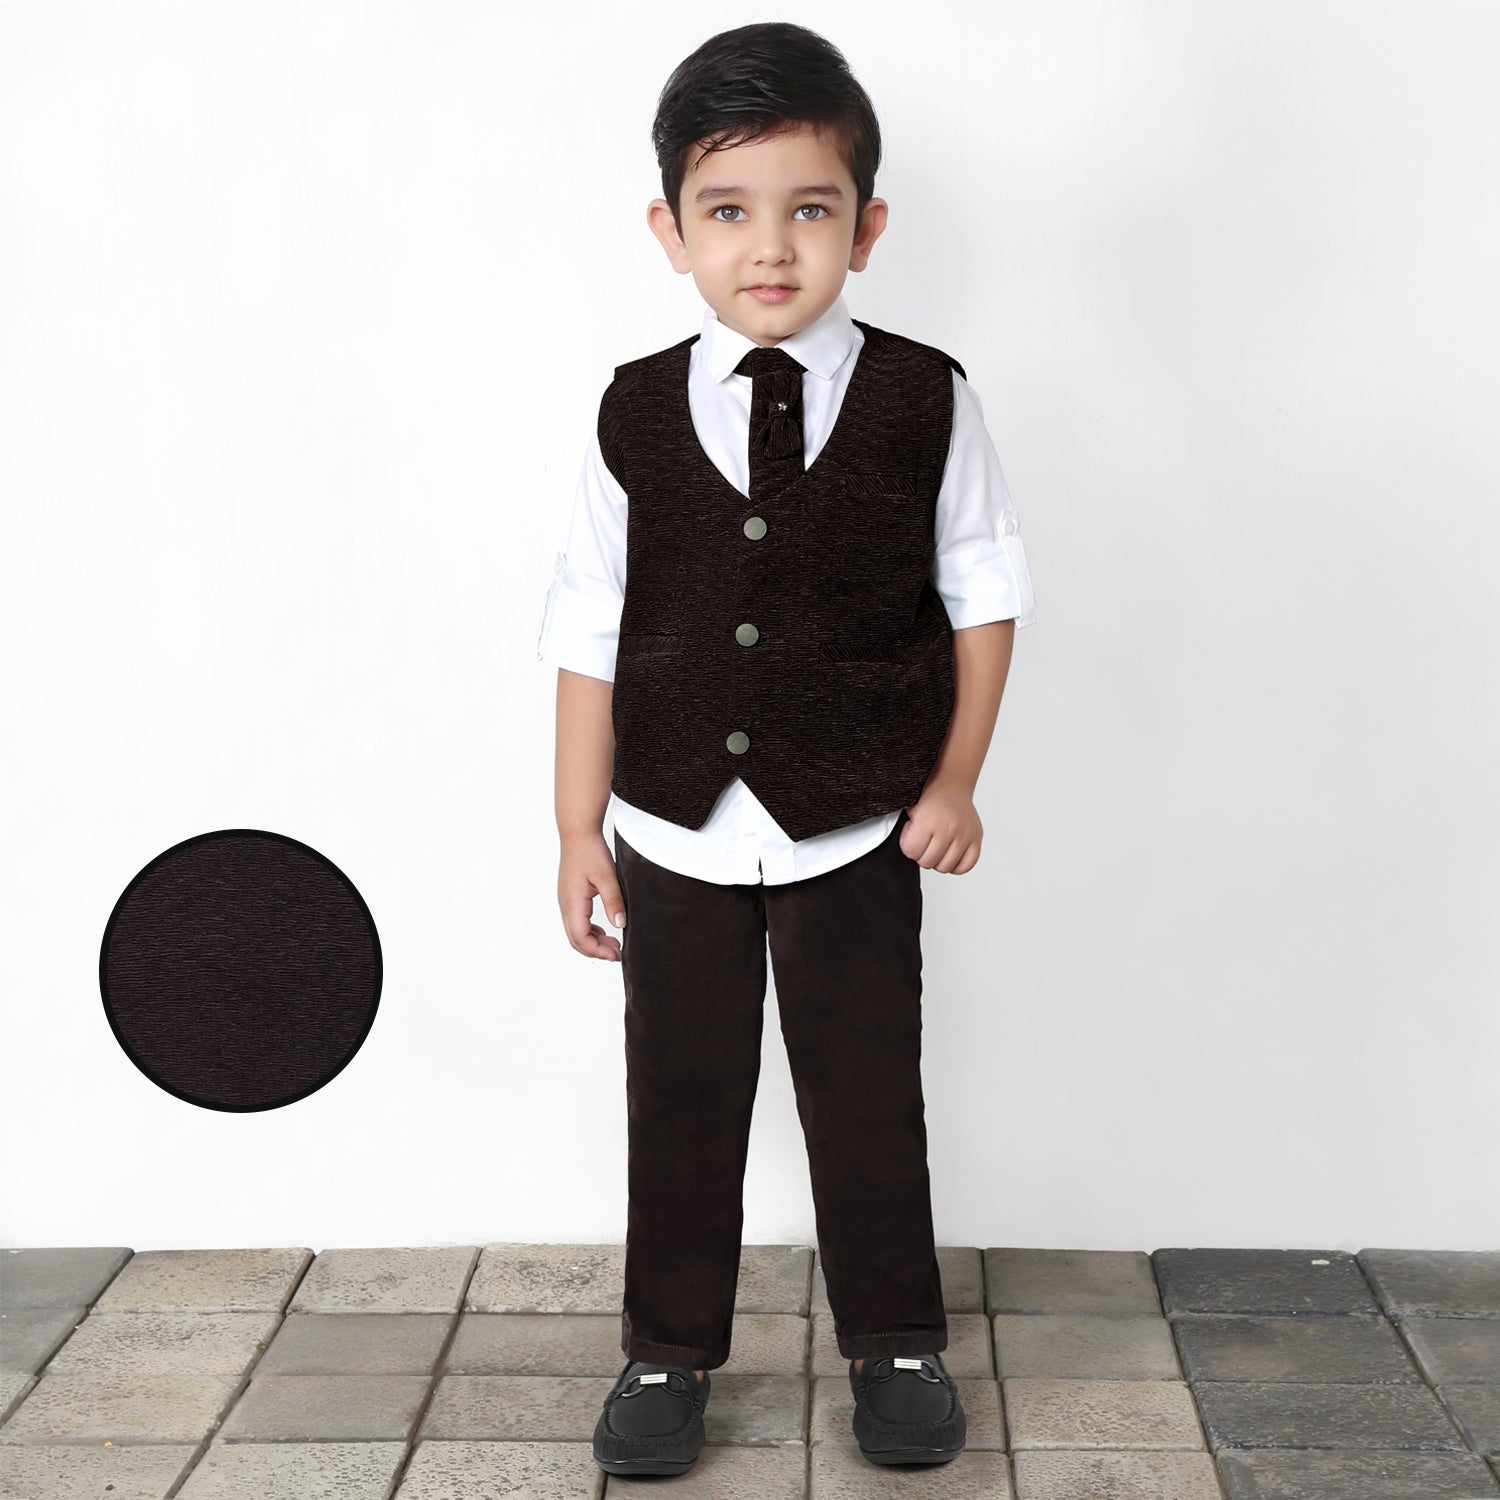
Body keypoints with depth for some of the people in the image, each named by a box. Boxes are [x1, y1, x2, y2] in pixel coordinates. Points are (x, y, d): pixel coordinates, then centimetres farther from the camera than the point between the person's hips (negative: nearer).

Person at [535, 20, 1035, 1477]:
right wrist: (579, 829, -2)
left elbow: (983, 592, 3)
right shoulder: (635, 414, -4)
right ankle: (668, 1352, 30)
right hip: (676, 838, 1)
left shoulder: (926, 402, -6)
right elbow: (589, 630, -1)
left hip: (857, 834, -1)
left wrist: (956, 780, 0)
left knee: (868, 1096, 11)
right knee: (680, 1101, 12)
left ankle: (895, 1345, 31)